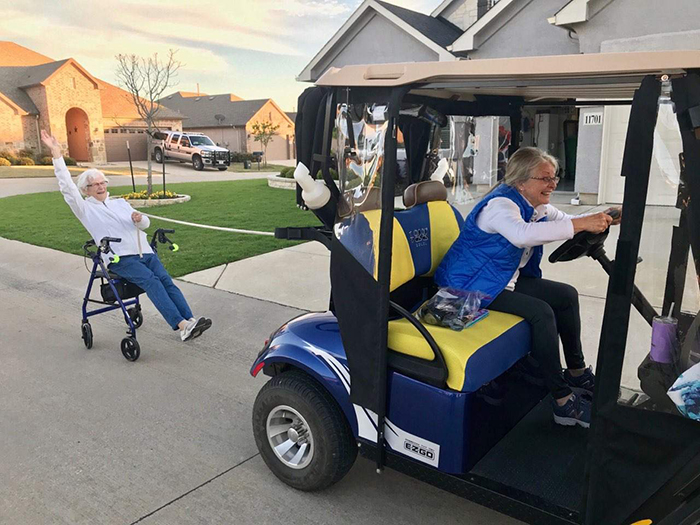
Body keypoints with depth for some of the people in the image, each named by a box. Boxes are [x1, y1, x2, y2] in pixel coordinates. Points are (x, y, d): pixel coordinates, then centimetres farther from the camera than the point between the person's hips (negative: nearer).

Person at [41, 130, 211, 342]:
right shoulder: (86, 209, 12)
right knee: (151, 281, -28)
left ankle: (190, 321, -31)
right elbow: (67, 186, 0)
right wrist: (56, 153, -5)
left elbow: (145, 223, 21)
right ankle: (182, 325, -38)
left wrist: (139, 219, -5)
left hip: (145, 252, 5)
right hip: (120, 259, -5)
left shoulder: (120, 203, 26)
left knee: (166, 281, -19)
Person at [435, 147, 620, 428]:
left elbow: (567, 221, 15)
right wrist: (582, 224, -44)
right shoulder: (500, 204, -24)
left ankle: (576, 372, 19)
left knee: (567, 295, 6)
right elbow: (522, 234, -44)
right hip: (472, 286, -10)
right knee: (541, 312, -26)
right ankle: (563, 400, -18)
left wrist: (602, 219, -6)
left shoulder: (535, 205, 7)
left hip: (507, 278, 10)